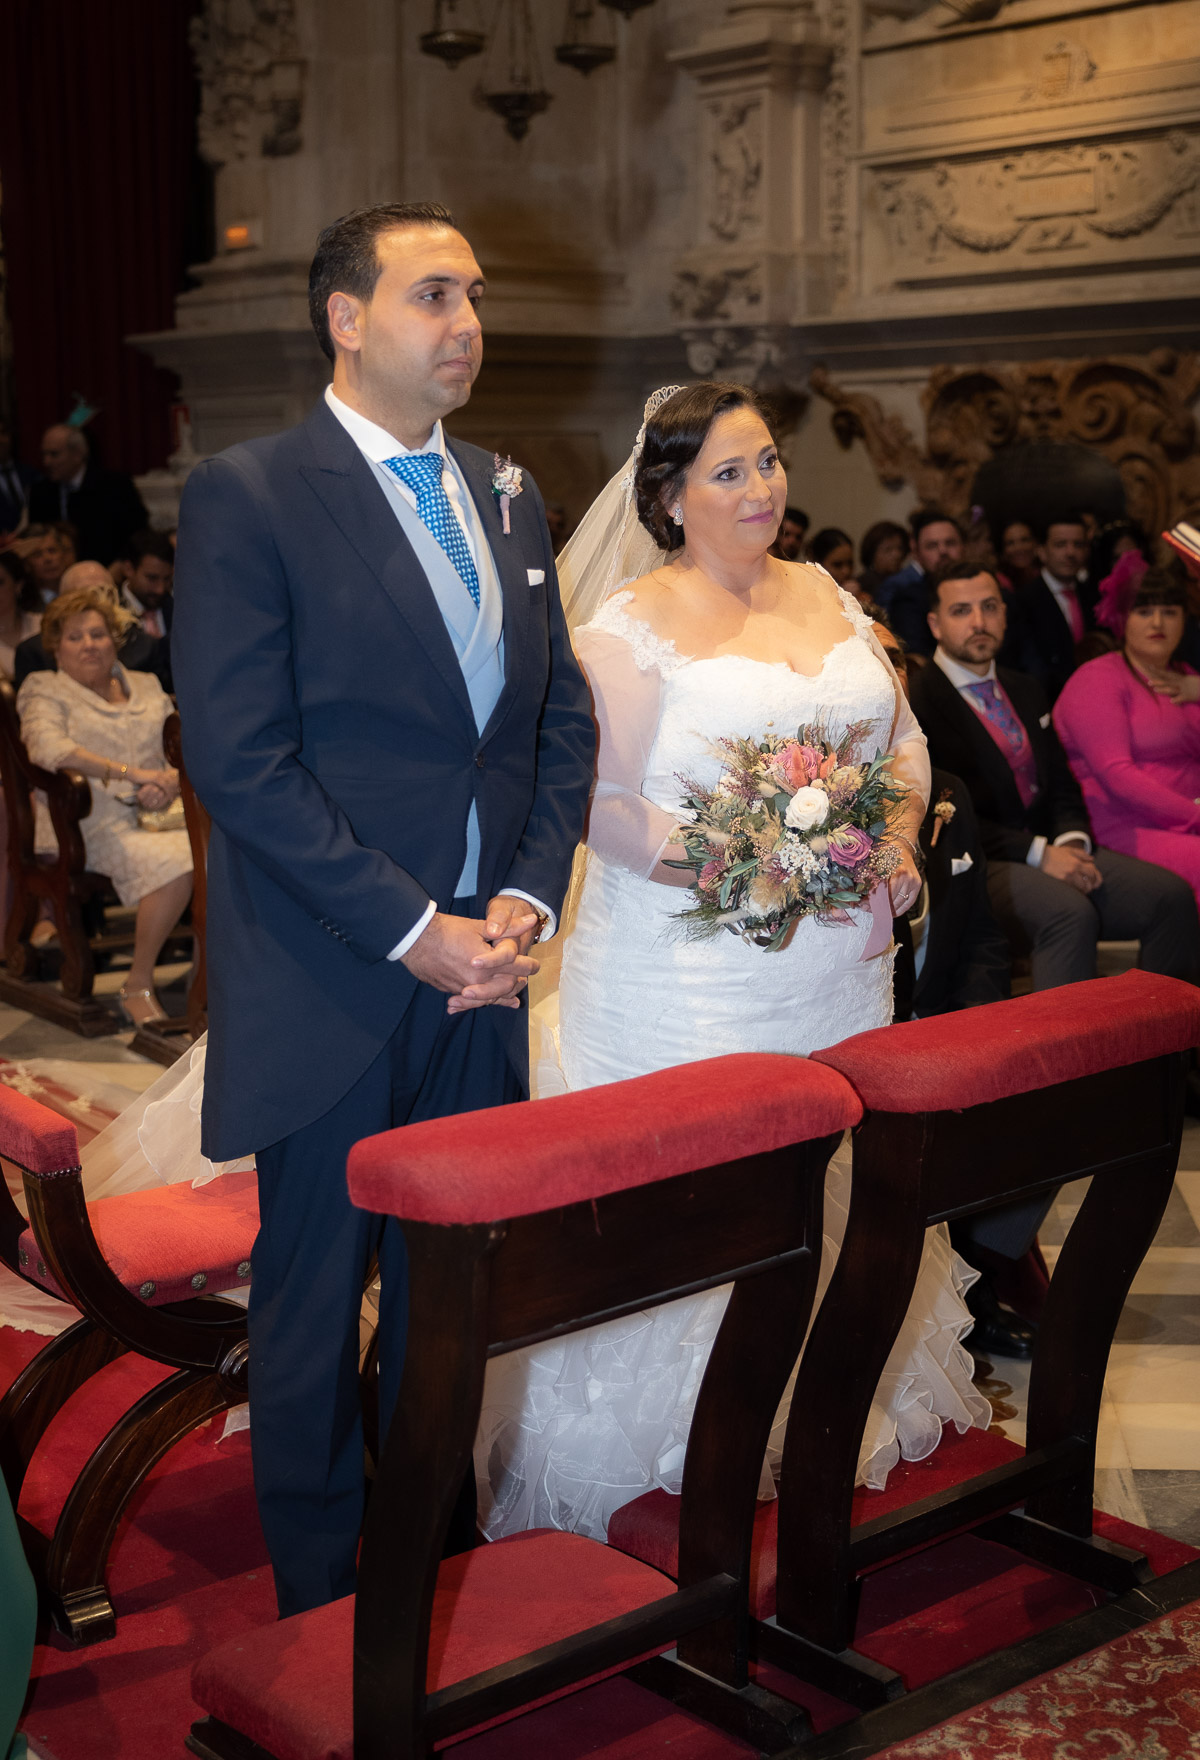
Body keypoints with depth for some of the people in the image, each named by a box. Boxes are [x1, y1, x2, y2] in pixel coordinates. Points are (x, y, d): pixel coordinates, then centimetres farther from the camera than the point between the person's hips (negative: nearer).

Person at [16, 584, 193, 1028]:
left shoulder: (146, 686, 24)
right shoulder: (43, 690, 8)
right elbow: (49, 749, -12)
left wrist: (169, 784, -8)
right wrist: (133, 773, -20)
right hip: (94, 825, -4)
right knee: (175, 863, -34)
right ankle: (138, 986, -19)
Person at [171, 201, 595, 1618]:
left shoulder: (506, 498, 11)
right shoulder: (246, 496, -9)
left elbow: (562, 716, 13)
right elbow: (240, 759, -16)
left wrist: (528, 896, -2)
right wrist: (412, 930, -16)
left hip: (483, 969, 5)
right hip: (331, 984, -5)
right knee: (315, 1292, 9)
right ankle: (324, 1595, 26)